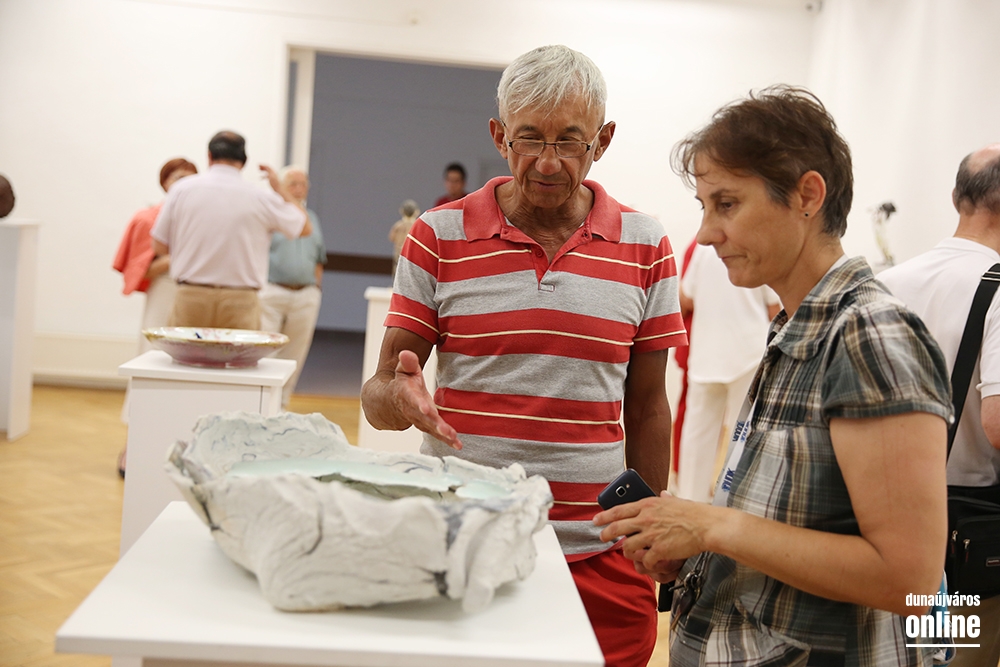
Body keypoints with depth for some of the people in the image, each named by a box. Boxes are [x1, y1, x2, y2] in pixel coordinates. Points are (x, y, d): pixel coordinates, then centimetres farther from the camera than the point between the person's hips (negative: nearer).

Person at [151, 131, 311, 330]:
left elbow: (159, 246, 5)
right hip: (240, 303, -1)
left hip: (190, 298, 1)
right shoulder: (262, 198, -1)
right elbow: (305, 227, 14)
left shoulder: (181, 189, 2)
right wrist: (280, 188, 22)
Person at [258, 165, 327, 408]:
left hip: (306, 297, 5)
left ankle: (281, 405, 17)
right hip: (271, 293, -5)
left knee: (294, 356, 7)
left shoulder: (312, 217, 17)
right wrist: (257, 289, -10)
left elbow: (319, 259, 21)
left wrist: (316, 289, 13)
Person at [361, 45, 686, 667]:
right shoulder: (439, 236, -1)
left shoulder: (646, 248, 3)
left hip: (598, 557, 1)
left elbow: (646, 405, 9)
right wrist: (400, 398, -23)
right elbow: (377, 392, 0)